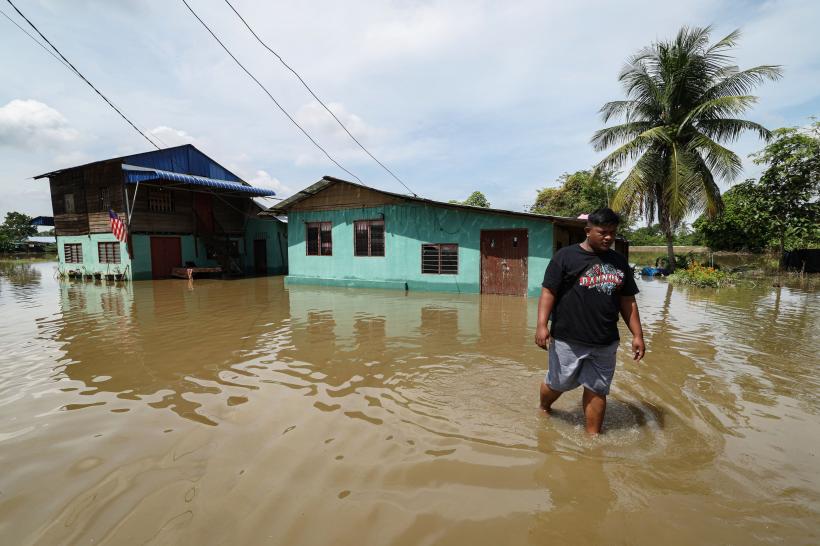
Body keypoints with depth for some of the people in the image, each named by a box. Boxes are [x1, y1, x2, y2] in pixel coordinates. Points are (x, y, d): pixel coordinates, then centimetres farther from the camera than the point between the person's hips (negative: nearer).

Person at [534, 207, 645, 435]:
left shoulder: (619, 262, 11)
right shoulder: (566, 256, -5)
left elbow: (627, 301, 15)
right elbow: (548, 292, -9)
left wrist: (637, 335, 10)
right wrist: (542, 325, -19)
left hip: (605, 342, 4)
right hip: (569, 339, -4)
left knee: (597, 390, 10)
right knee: (557, 384, 10)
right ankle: (543, 409, 39)